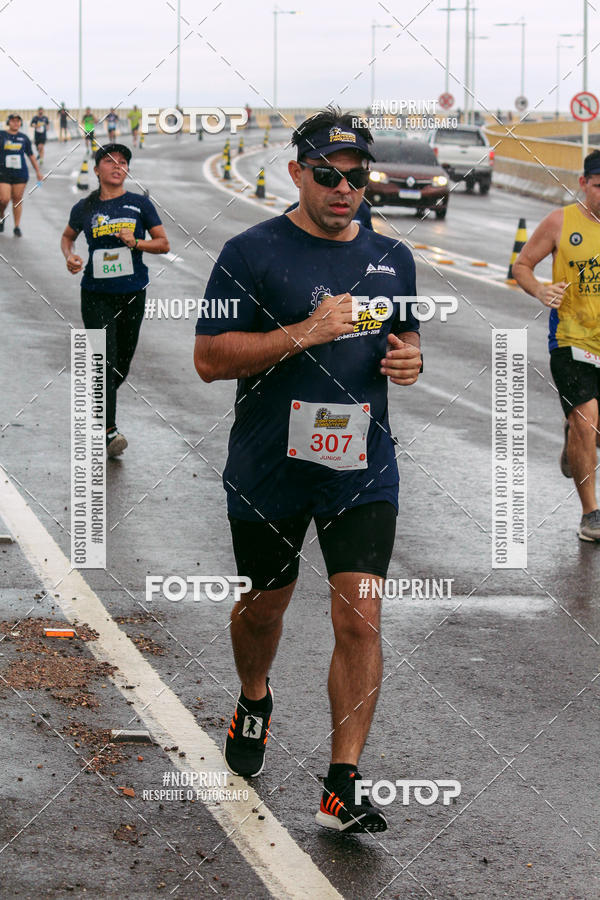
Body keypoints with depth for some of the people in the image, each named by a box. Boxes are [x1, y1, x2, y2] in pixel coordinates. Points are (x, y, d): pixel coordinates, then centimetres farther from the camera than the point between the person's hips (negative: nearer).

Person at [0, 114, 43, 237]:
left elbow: (31, 155, 16)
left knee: (17, 200, 2)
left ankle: (17, 227, 10)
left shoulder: (24, 138, 7)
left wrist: (38, 171, 18)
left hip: (21, 174, 2)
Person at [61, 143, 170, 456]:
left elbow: (163, 244, 3)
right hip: (96, 294, -2)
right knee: (104, 359, -12)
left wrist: (135, 243, -15)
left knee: (123, 359, 11)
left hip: (132, 293, 2)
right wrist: (69, 256, -1)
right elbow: (67, 236, 20)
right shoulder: (85, 208, 3)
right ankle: (109, 431, -13)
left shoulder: (140, 204, 2)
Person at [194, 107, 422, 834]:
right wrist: (306, 333, -22)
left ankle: (342, 787, -4)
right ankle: (254, 704, 49)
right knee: (263, 604, 17)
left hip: (362, 470, 2)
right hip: (269, 471, -2)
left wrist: (409, 360, -2)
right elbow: (209, 358, -12)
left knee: (359, 618, -9)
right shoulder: (252, 253, -7)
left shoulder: (392, 259, 8)